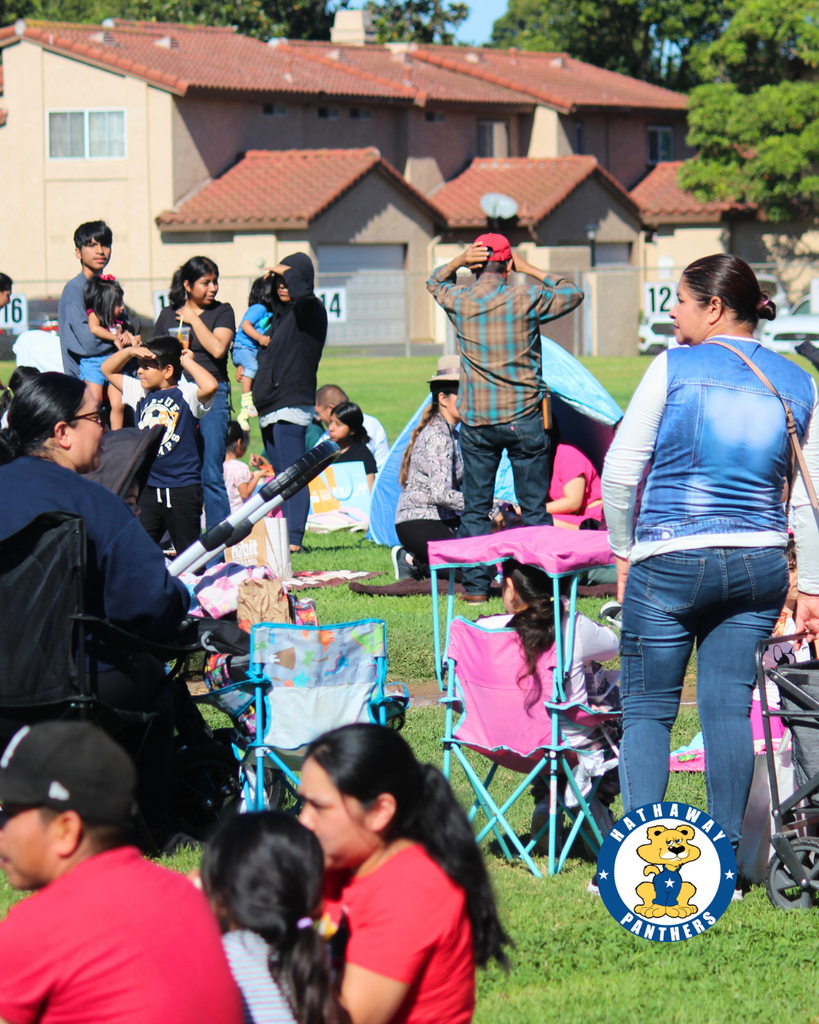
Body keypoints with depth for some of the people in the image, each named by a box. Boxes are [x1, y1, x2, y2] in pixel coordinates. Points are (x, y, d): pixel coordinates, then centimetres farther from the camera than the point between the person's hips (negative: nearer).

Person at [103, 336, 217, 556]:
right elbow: (108, 369, 21)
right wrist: (129, 352, 3)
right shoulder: (141, 392, 10)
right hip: (148, 488, 6)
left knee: (188, 552, 4)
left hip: (182, 488, -6)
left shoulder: (186, 394, -7)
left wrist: (187, 362, -15)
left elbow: (210, 386, -29)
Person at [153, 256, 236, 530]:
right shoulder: (168, 315, 14)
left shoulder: (222, 312, 6)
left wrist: (194, 320, -2)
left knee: (210, 474, -7)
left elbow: (217, 348, -10)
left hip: (212, 396, -3)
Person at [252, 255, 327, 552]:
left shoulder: (310, 310, -7)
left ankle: (294, 540, -16)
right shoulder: (280, 314, 19)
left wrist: (289, 272, -14)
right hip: (270, 409, 9)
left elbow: (302, 293, -31)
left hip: (292, 405, -9)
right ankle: (284, 538, 14)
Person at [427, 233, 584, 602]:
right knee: (534, 507, 6)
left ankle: (475, 585, 9)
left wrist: (459, 261, 4)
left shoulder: (458, 301, -2)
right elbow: (573, 293, 8)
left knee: (475, 509, 9)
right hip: (524, 419, -2)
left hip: (476, 422, 2)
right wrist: (532, 271, 11)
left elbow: (434, 282, 22)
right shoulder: (526, 299, -8)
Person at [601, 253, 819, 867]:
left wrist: (624, 550, 9)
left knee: (648, 710, 3)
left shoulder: (675, 367, -4)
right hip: (760, 565, 4)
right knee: (729, 707, 6)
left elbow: (620, 471, -4)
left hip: (670, 562, -4)